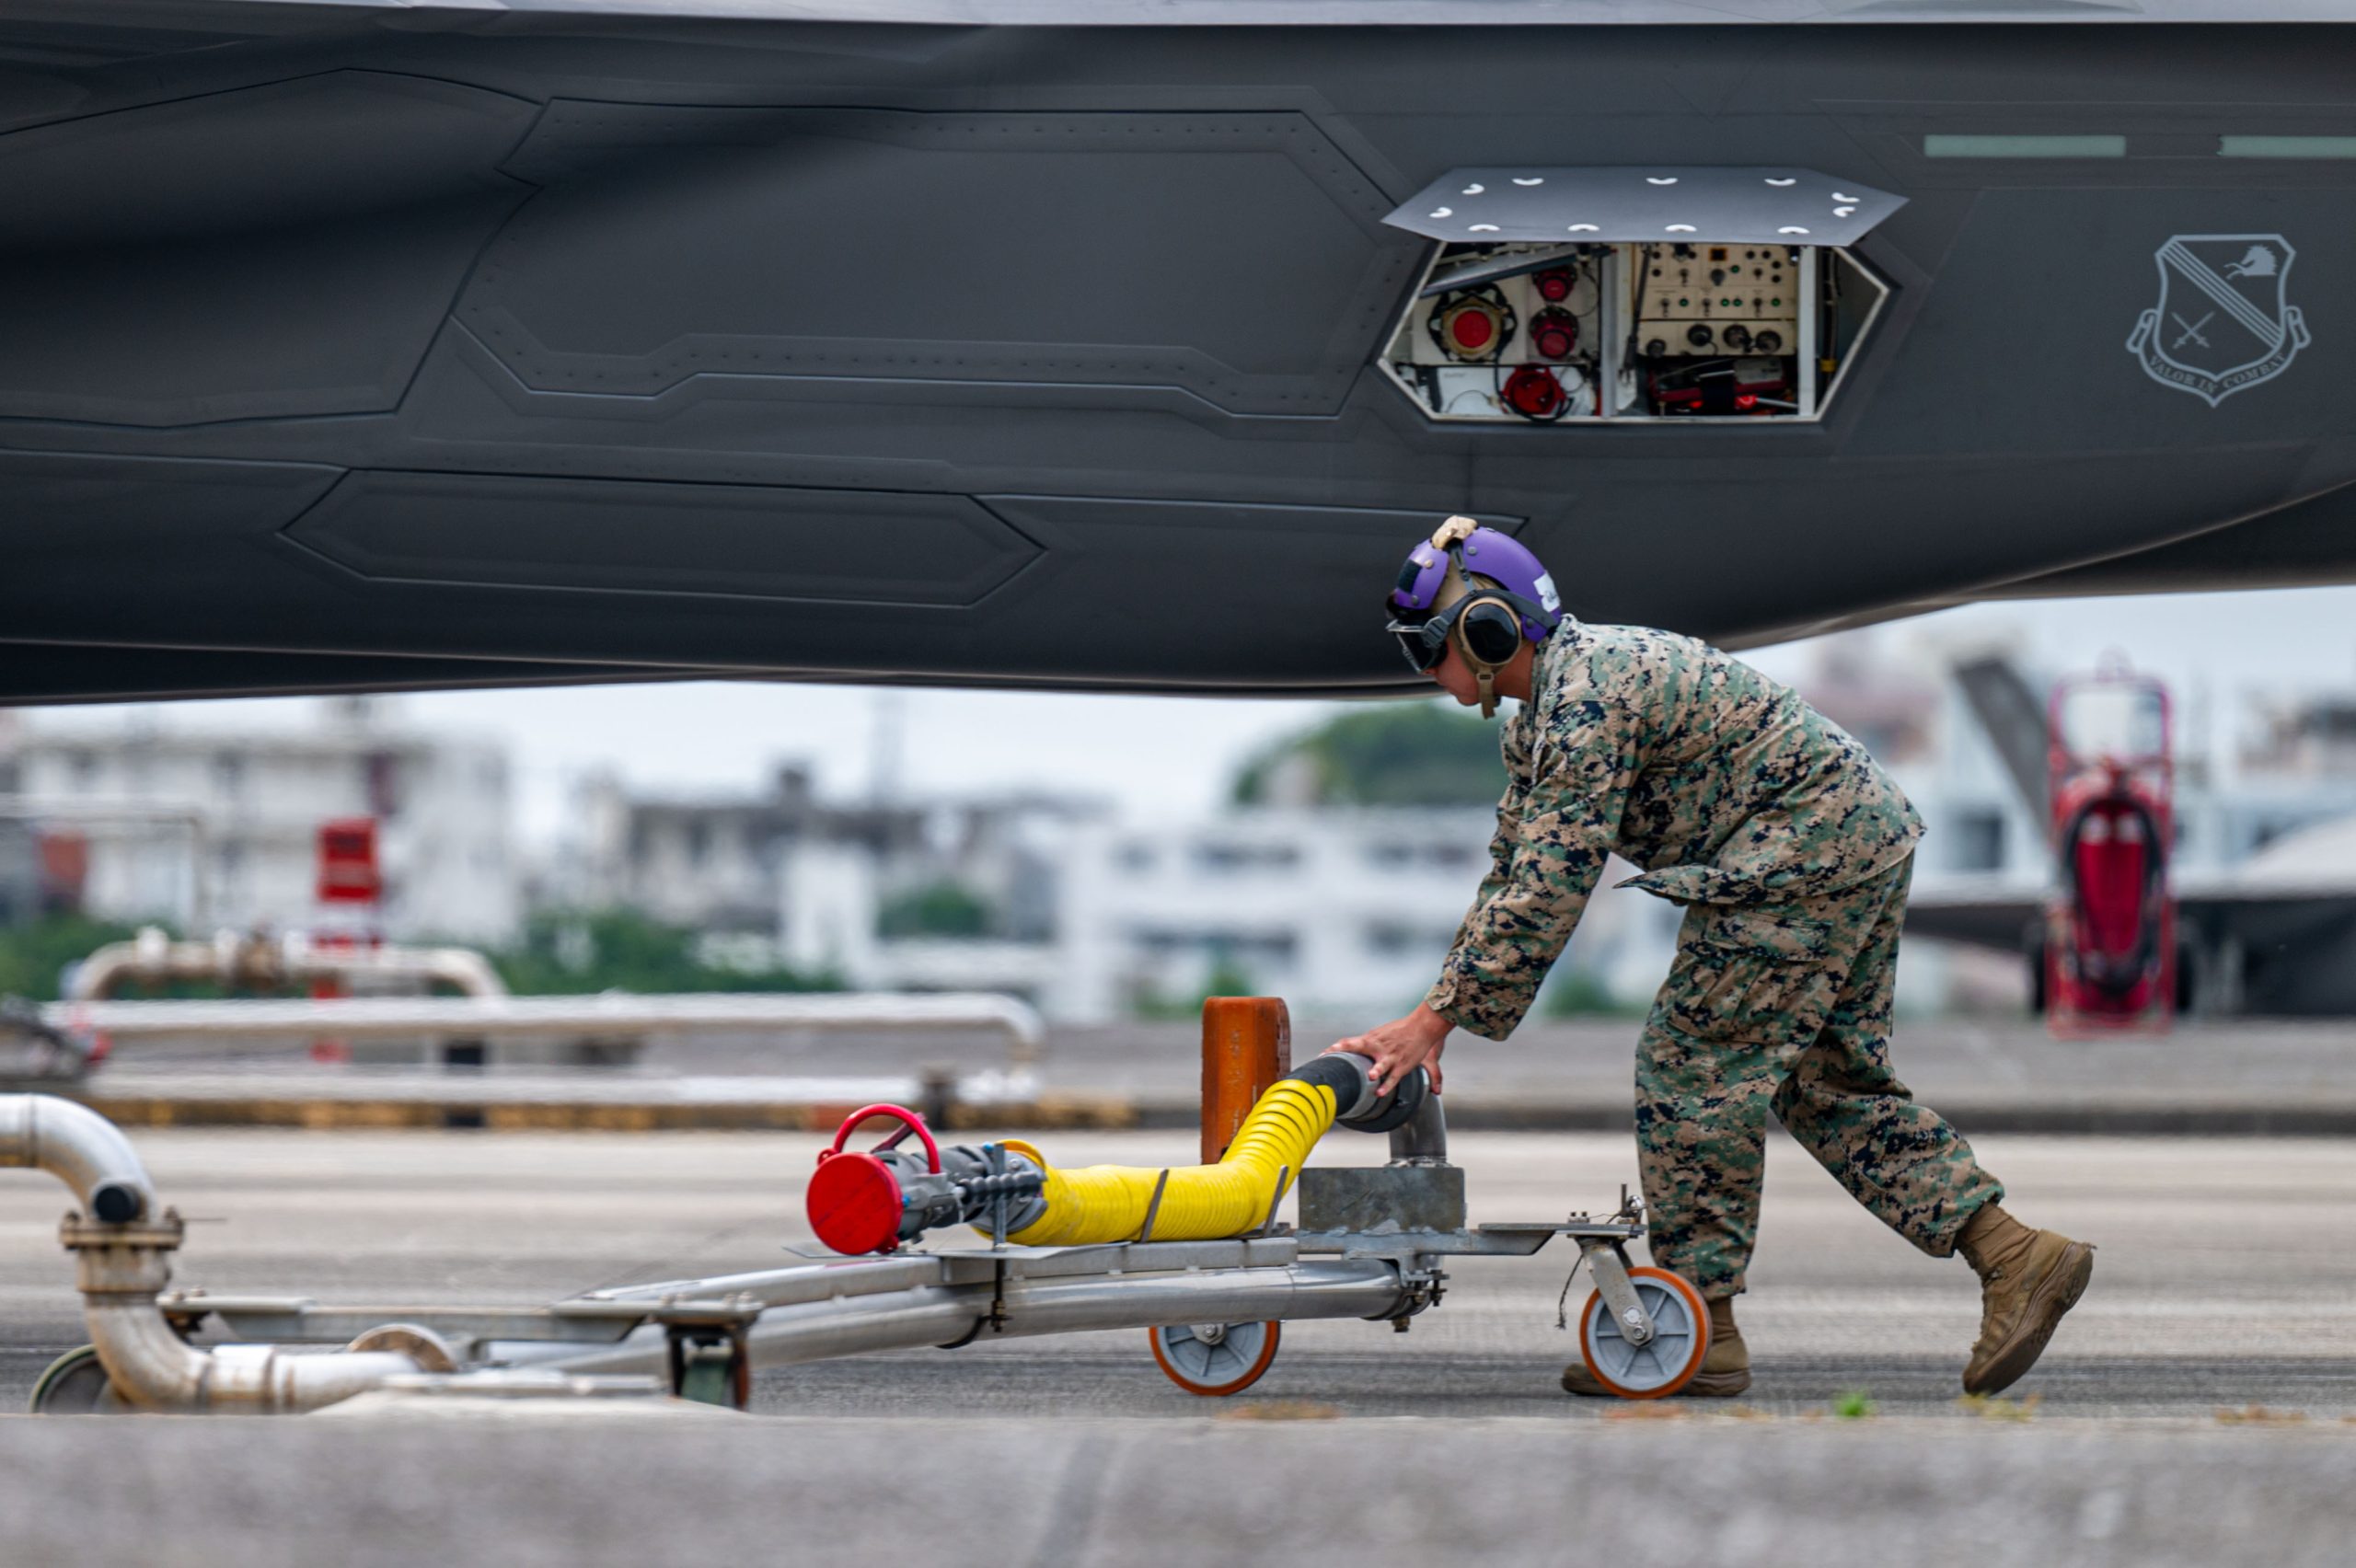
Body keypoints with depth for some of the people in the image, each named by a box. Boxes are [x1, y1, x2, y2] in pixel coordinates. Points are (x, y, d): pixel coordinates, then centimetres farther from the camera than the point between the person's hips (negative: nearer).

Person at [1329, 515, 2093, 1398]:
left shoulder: (1585, 702, -19)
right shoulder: (1540, 713, 14)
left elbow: (1547, 887, -23)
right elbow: (1511, 869, 20)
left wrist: (1436, 1018, -19)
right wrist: (1438, 1011, 13)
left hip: (1806, 852, -11)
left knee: (1692, 1067, -6)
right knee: (1826, 1081, 13)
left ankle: (1701, 1332, -1)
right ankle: (2014, 1256, 9)